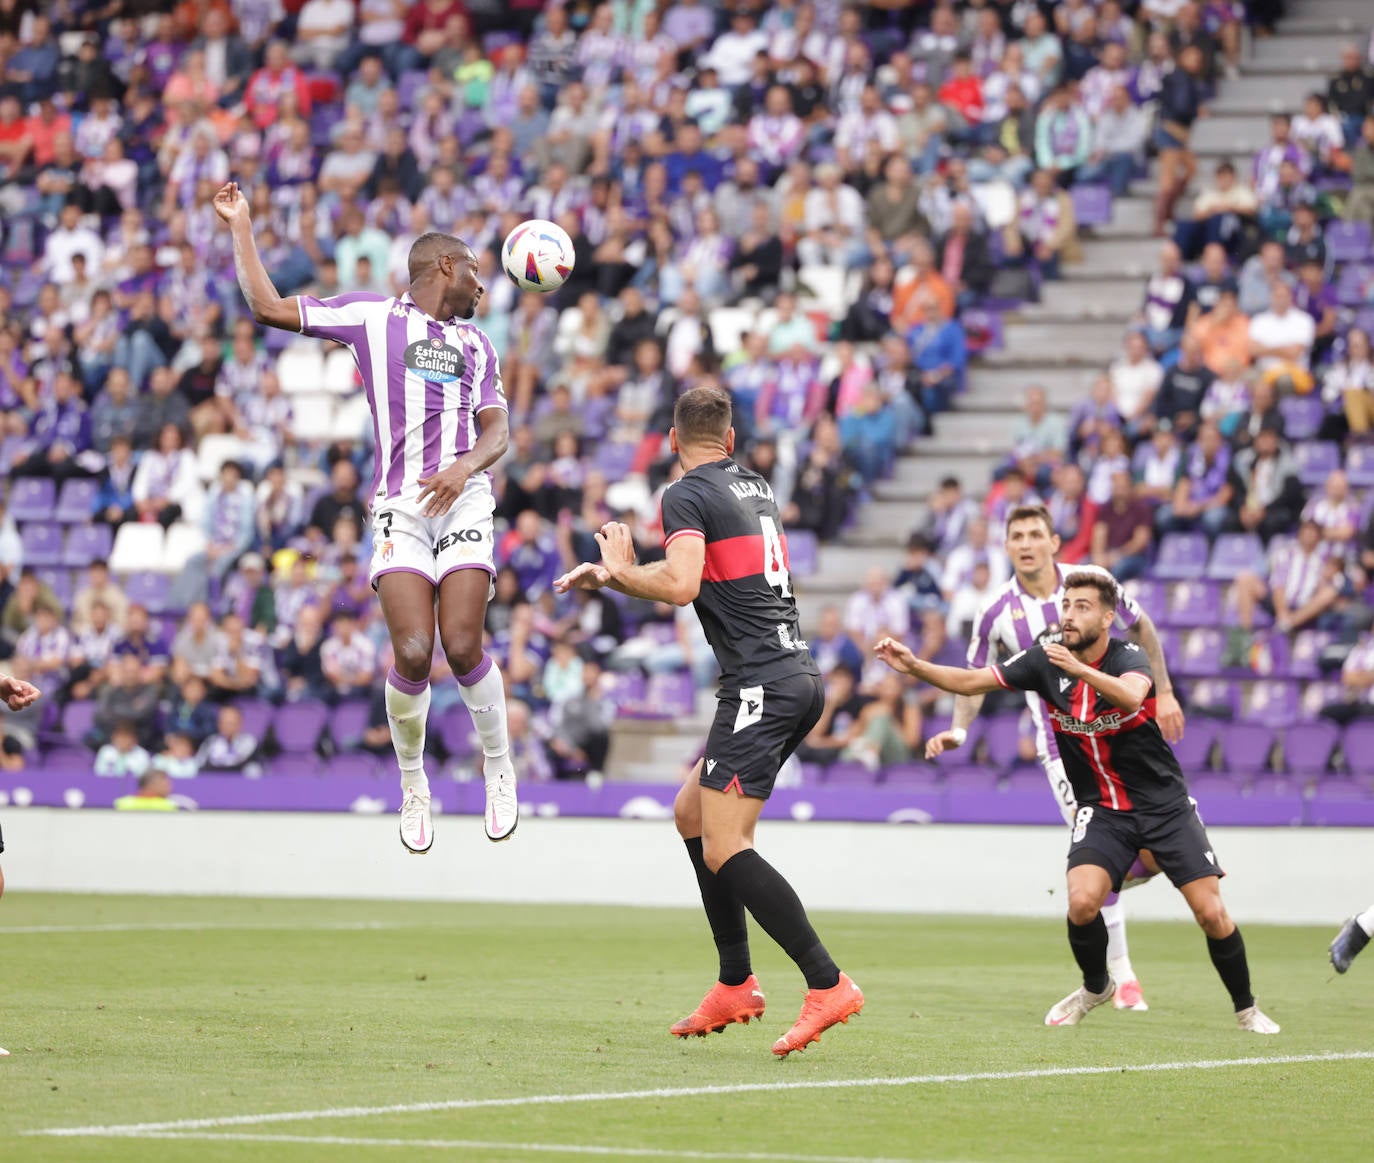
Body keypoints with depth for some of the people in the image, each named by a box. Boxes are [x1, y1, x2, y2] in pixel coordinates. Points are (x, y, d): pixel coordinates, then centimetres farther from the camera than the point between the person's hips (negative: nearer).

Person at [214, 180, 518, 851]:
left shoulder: (475, 343, 23)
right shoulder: (370, 316, 12)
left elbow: (497, 430, 14)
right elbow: (268, 307, 9)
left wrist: (466, 465, -7)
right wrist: (240, 225, 10)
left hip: (464, 496, 2)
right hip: (399, 505, -2)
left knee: (461, 645, -15)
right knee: (413, 654, -14)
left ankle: (498, 764, 9)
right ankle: (412, 783, 9)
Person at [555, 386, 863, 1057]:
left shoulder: (686, 497, -7)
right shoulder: (755, 487, 19)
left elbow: (680, 585, -23)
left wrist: (618, 568, -4)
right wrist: (607, 576, 26)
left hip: (759, 686, -9)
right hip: (799, 677, 9)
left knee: (724, 850, -11)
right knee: (691, 813, 17)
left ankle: (827, 983, -19)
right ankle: (735, 986, 16)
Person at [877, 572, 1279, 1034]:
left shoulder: (1129, 659, -18)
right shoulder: (1045, 660, -6)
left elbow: (1130, 697, -41)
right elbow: (971, 682, -3)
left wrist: (1080, 670, -57)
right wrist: (914, 666, -17)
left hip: (1164, 803, -2)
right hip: (1101, 809, 2)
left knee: (1211, 914, -9)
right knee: (1081, 903, -22)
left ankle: (1246, 1009, 14)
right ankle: (1095, 986, 8)